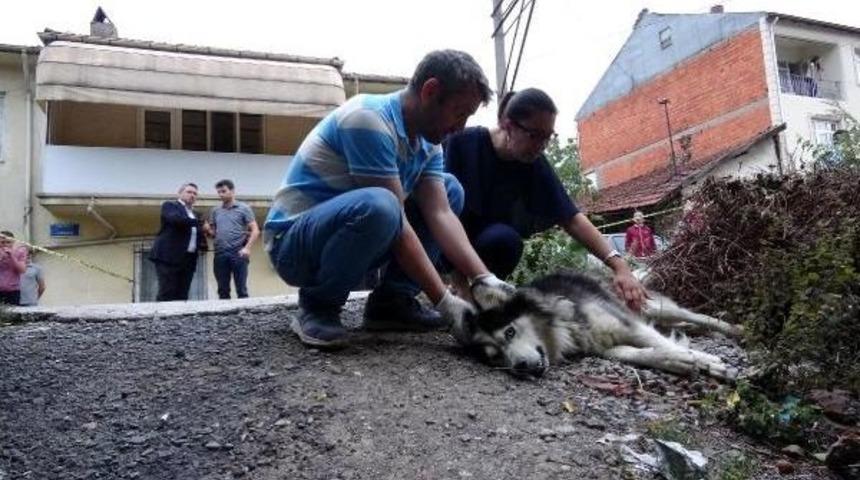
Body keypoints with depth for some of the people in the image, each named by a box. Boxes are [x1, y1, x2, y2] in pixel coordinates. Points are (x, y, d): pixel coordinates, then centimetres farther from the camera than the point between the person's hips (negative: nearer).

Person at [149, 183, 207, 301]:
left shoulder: (193, 214, 25)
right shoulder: (170, 205, 4)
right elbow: (176, 219, -17)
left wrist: (202, 243, 4)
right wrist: (199, 223, -16)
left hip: (188, 260, 7)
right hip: (169, 257, -7)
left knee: (182, 296, 0)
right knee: (167, 294, -11)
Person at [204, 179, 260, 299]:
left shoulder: (244, 208, 5)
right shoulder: (215, 211, 16)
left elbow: (255, 230, -1)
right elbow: (213, 234, 18)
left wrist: (247, 247, -14)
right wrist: (207, 230, -5)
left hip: (238, 253, -4)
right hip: (220, 254, 4)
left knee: (241, 290, -3)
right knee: (223, 291, 6)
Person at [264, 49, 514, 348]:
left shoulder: (428, 142, 3)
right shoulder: (368, 118, -24)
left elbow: (440, 214, -6)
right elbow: (396, 220, -27)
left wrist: (485, 279, -18)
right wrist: (445, 301, -25)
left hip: (348, 239, 9)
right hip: (293, 243, -8)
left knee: (449, 190, 6)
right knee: (377, 206, -39)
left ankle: (391, 301, 0)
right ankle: (316, 306, -13)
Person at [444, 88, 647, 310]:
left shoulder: (535, 165, -12)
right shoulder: (463, 142, -20)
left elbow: (572, 218, -16)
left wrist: (619, 265, -29)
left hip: (490, 240, 2)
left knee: (505, 240, -32)